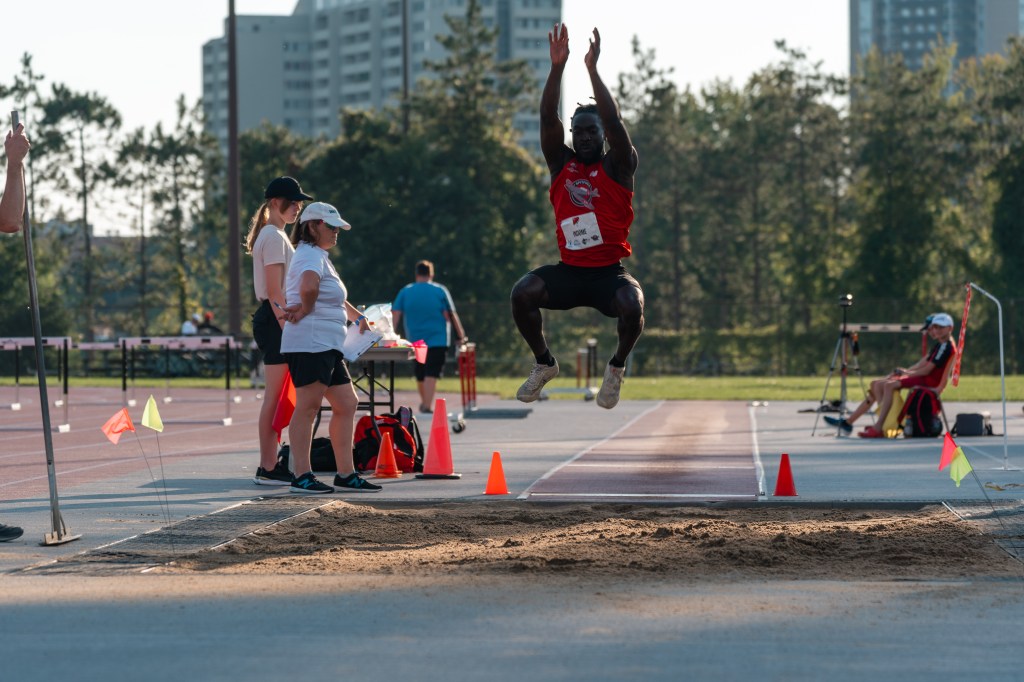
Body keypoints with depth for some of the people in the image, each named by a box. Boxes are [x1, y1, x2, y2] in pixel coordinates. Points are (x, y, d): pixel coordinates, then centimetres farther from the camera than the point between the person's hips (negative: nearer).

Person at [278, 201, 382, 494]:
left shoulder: (320, 256, 25)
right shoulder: (311, 256, -9)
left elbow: (335, 299, 40)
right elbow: (309, 286, -32)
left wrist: (357, 316, 36)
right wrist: (307, 308, -15)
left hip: (328, 348, 11)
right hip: (310, 344, -11)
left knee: (346, 404, 9)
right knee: (308, 405, -11)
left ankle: (345, 475, 11)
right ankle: (302, 477, -13)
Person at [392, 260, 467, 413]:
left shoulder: (405, 292, 3)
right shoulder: (440, 291, -2)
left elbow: (395, 316, -2)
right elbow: (451, 316, -3)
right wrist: (460, 336, 3)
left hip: (415, 341, 3)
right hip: (437, 340, -3)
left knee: (420, 375, 18)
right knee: (431, 374, -8)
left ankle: (424, 403, 33)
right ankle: (427, 406, -21)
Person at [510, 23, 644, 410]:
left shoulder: (617, 166, 1)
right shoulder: (561, 164, 10)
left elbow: (613, 121, -14)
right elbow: (547, 118, -2)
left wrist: (593, 69, -18)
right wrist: (557, 66, -12)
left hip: (608, 272, -3)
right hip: (568, 271, 3)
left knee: (632, 306, -33)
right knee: (522, 293, -24)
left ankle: (617, 367, 0)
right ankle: (544, 363, 2)